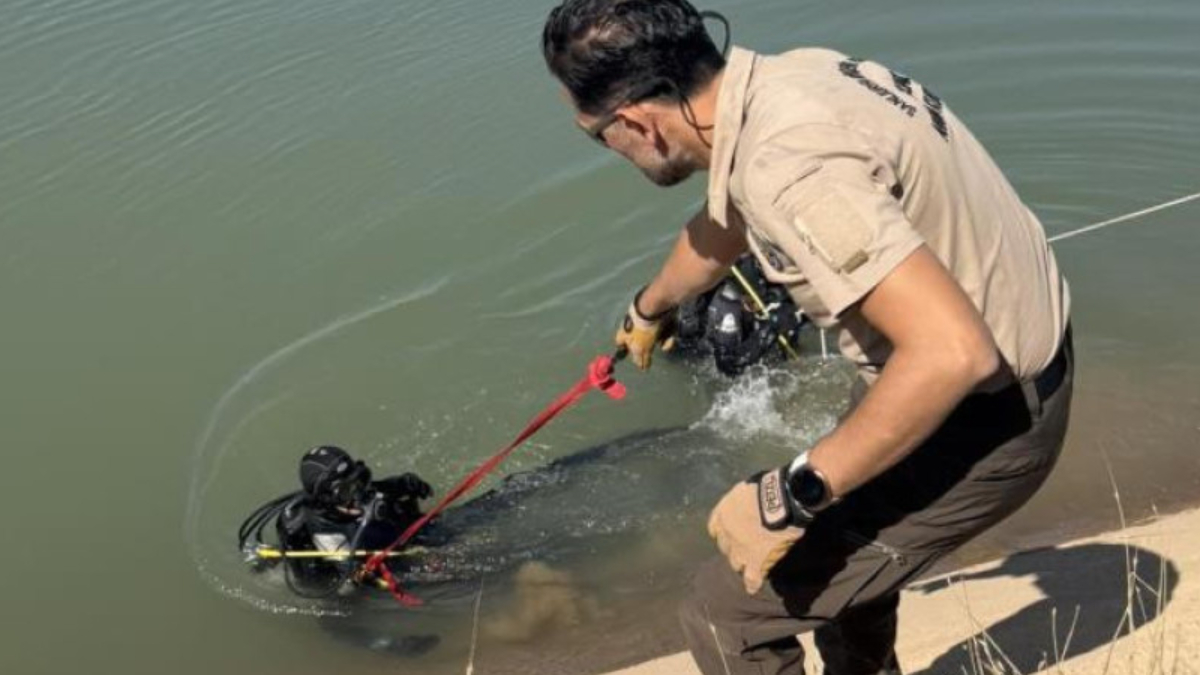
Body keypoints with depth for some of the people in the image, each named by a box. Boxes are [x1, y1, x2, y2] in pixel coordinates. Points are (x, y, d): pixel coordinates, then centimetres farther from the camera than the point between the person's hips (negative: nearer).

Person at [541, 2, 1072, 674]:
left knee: (728, 616, -4)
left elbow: (954, 351, -36)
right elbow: (722, 229, 20)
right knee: (837, 549, 33)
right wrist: (648, 308, 39)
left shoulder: (788, 164, -32)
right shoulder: (786, 78, -2)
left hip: (982, 414, -9)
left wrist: (790, 495, -28)